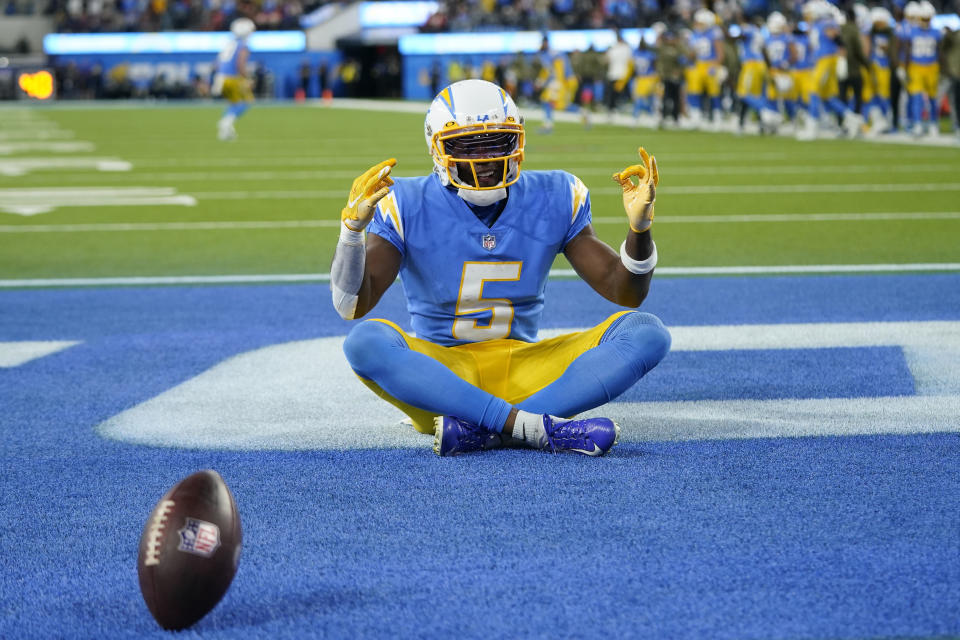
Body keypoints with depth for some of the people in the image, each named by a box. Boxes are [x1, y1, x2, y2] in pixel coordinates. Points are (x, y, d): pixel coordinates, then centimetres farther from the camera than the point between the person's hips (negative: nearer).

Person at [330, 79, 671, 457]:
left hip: (524, 375, 3)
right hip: (439, 373, -2)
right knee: (366, 341, -34)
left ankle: (479, 431, -34)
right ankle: (540, 426, -40)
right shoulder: (410, 206, -6)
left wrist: (639, 227, -15)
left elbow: (627, 293, 4)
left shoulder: (553, 200, 2)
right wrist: (353, 226, -30)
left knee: (647, 333, -20)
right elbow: (352, 306, -14)